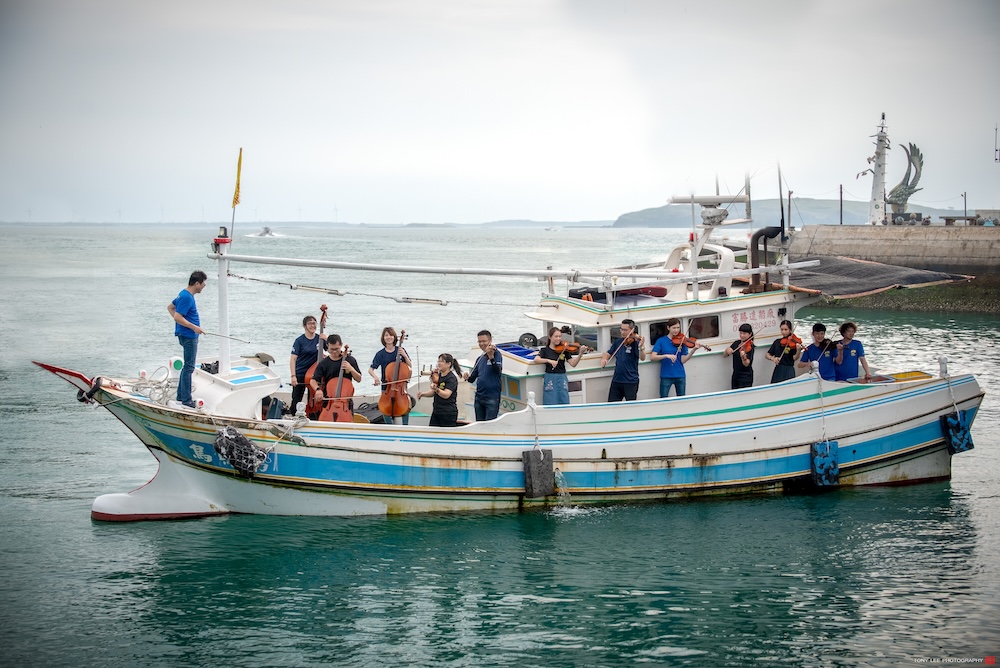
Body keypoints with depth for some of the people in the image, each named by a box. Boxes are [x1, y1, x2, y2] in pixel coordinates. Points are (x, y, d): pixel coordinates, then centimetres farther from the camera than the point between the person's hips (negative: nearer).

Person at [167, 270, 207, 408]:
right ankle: (186, 400, -3)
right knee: (189, 368, -6)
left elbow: (170, 307, 22)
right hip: (189, 336, -10)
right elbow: (178, 317, -24)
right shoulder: (187, 297, -20)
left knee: (187, 366, 17)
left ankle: (181, 395, 24)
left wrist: (181, 322, 14)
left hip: (188, 335, 10)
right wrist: (194, 327, -19)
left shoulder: (184, 294, 11)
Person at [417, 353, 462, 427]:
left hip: (448, 414, -7)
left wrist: (436, 389, -39)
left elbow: (446, 395, -23)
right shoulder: (438, 376, 11)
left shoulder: (452, 378, -11)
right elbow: (433, 393, 16)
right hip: (436, 412, 7)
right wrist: (423, 394, -2)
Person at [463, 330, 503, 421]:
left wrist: (491, 356, -40)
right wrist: (467, 377, -6)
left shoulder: (496, 354, -5)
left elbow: (498, 370, -23)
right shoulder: (479, 359, 15)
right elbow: (472, 378, 18)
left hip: (492, 397, -7)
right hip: (479, 397, 7)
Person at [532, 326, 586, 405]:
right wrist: (549, 360, -26)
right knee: (551, 406, -6)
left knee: (564, 404, -2)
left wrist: (580, 354, -18)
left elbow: (573, 364, -3)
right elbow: (535, 360, -14)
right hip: (550, 378, -2)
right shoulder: (545, 350, 2)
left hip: (562, 378, 2)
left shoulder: (564, 350, 6)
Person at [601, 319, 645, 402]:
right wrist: (604, 359, -5)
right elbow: (608, 353, 18)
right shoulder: (617, 342, 10)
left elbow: (642, 358, -21)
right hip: (616, 380, 5)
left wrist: (640, 347, -41)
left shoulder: (635, 342, -8)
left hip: (631, 381, -5)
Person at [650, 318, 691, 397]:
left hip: (680, 376, 2)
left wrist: (693, 350, -19)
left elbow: (683, 360, -5)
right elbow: (652, 357, -11)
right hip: (666, 376, -2)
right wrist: (667, 356, -24)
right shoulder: (661, 341, -2)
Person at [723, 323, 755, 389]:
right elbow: (724, 355, 9)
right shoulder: (736, 343, 6)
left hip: (746, 378, -7)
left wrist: (743, 356, -46)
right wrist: (727, 350, -13)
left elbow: (746, 364, -25)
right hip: (735, 376, 7)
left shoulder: (749, 347, -13)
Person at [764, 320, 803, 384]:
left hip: (789, 371, -4)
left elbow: (795, 358, -14)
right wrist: (772, 358, -14)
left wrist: (799, 350, -32)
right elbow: (766, 355, 6)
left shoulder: (793, 343, -3)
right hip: (778, 370, 4)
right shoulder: (777, 342, 8)